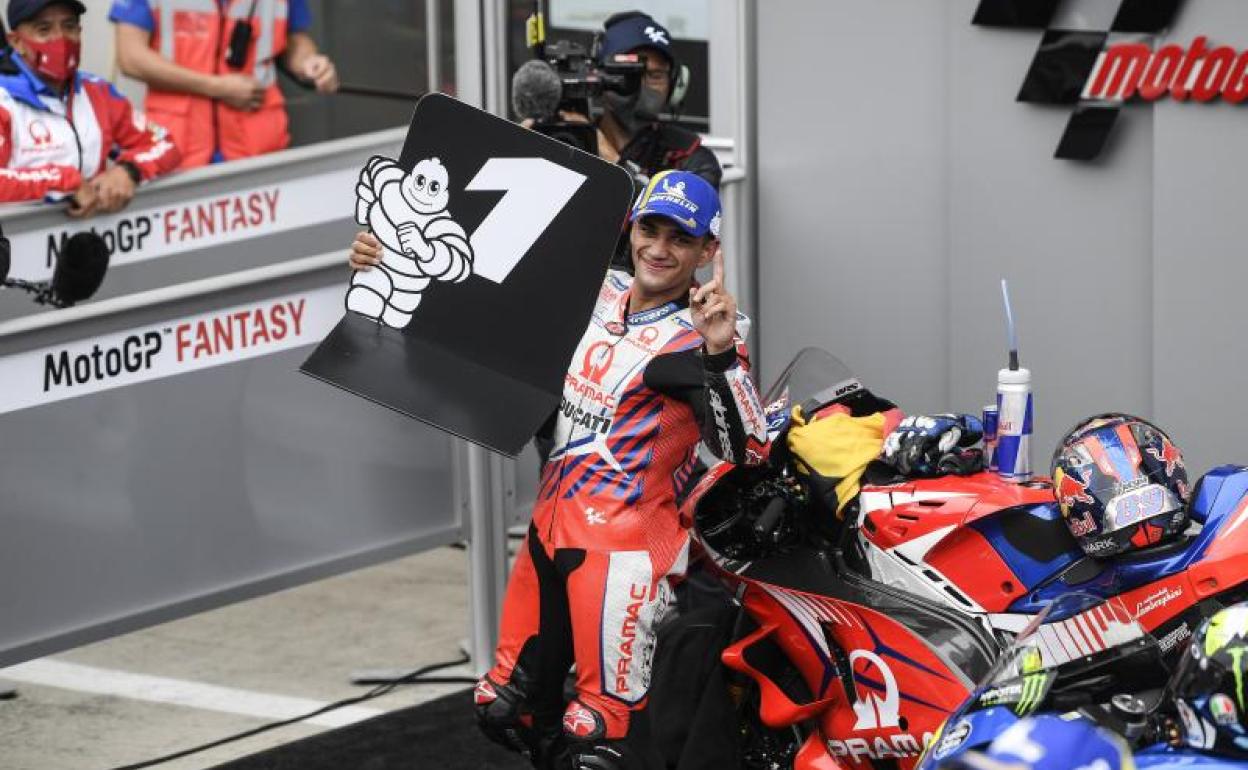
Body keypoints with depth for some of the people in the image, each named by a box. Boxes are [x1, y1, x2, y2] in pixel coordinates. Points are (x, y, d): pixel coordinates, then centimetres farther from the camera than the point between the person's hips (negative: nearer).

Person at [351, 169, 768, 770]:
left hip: (625, 543, -8)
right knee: (507, 710, 18)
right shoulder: (596, 291, 8)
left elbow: (746, 451, -25)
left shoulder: (700, 334, -12)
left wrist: (722, 350, -36)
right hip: (550, 527, 8)